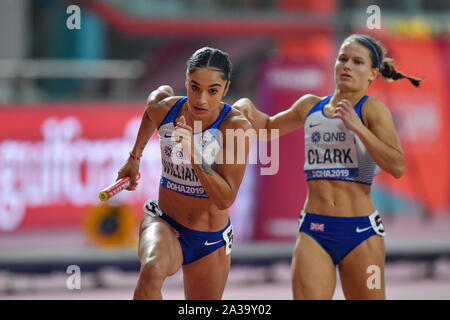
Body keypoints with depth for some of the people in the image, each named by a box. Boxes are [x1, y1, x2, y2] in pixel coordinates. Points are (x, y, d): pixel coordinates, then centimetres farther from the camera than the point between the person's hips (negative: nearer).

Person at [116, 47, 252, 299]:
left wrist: (195, 155, -36)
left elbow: (225, 199, -24)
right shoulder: (162, 108, -11)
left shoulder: (236, 126, -20)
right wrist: (135, 156, 27)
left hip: (211, 241, 0)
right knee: (153, 271, -35)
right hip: (164, 223, 0)